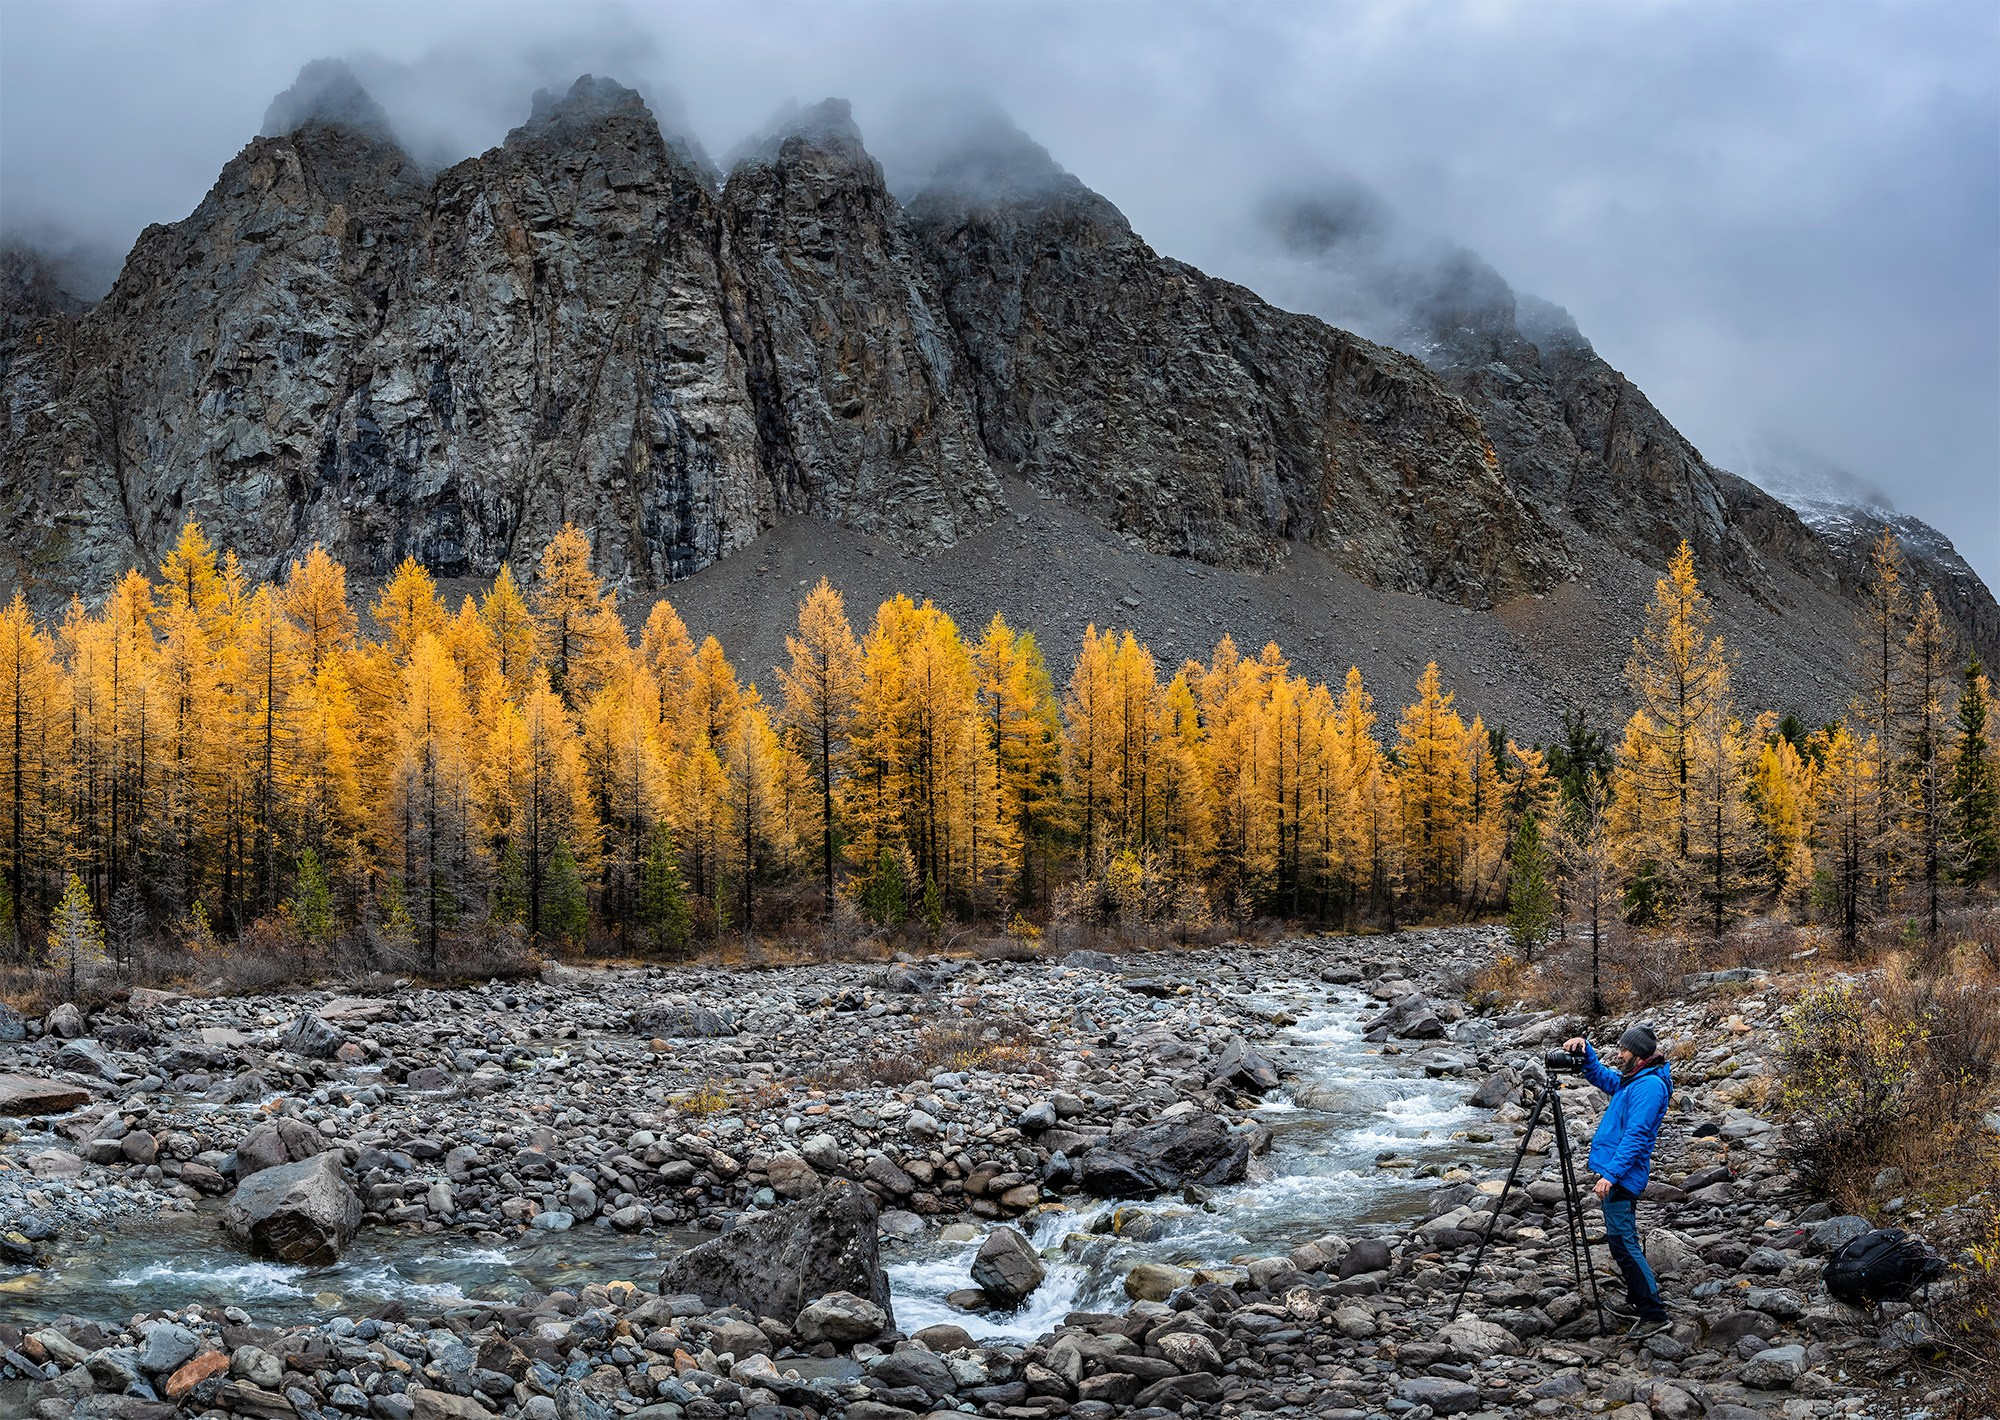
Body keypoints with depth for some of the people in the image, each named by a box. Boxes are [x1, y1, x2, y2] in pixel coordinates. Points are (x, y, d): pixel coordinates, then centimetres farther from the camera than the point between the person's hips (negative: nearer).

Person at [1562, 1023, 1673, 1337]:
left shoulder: (1649, 1085, -17)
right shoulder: (1631, 1079, 13)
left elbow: (1635, 1136, -23)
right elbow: (1601, 1076, 30)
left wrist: (1610, 1174, -27)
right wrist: (1584, 1051, 12)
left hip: (1622, 1175, -11)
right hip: (1618, 1173, 11)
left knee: (1623, 1242, -12)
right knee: (1623, 1240, 17)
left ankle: (1655, 1314, -12)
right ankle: (1638, 1302, 26)